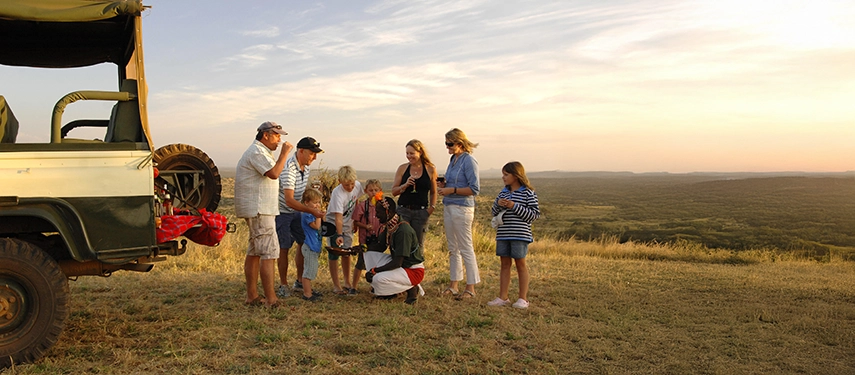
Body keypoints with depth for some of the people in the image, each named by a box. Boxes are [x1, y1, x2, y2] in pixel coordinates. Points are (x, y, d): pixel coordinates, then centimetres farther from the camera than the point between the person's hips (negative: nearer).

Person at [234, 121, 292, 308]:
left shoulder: (261, 152, 22)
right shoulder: (257, 152, -13)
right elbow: (274, 173, -25)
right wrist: (284, 153, -17)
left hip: (258, 210, 11)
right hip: (259, 210, -11)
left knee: (254, 252, 12)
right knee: (269, 253, -12)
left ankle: (252, 296, 18)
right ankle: (271, 300, -11)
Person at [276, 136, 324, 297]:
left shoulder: (305, 167, 1)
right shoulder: (288, 169, -28)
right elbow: (289, 200, -32)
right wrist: (311, 211, -34)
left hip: (296, 212, 8)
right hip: (282, 211, -8)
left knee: (304, 243, 8)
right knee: (284, 248, -4)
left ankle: (299, 281, 20)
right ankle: (283, 285, 9)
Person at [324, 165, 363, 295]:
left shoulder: (358, 186, -10)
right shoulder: (338, 193, -29)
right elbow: (338, 217, -35)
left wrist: (354, 220, 14)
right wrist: (339, 235, -43)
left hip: (347, 225, 6)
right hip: (334, 225, -6)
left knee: (347, 254, 12)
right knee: (334, 254, -5)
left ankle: (347, 283, 24)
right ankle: (336, 285, 3)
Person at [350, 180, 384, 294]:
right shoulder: (362, 205, -5)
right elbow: (356, 222, -2)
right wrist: (365, 226, -17)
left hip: (379, 239, 3)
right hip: (365, 239, -3)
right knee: (360, 263, 1)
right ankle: (353, 287, 12)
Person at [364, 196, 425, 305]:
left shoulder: (403, 230, -26)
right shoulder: (389, 227, 2)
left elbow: (397, 263, -28)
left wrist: (374, 270, -24)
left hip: (413, 271, -9)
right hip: (398, 264, 9)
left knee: (379, 279, -27)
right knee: (369, 254, -1)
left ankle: (411, 288, -5)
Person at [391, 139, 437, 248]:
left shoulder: (430, 169, 3)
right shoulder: (402, 168, 5)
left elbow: (433, 192, 12)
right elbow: (394, 191, 6)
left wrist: (432, 207, 0)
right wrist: (405, 185, -11)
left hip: (421, 212, 0)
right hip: (403, 210, 0)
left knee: (418, 244, 5)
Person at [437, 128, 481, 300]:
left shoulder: (469, 161, -12)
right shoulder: (453, 159, 12)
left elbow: (474, 189, -16)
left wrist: (452, 190, -19)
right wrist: (445, 185, 3)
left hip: (462, 208, -9)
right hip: (448, 207, 9)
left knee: (466, 248, -2)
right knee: (453, 248, 13)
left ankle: (470, 288, 6)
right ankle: (453, 285, 21)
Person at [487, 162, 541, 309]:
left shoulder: (528, 193, -6)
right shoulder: (503, 193, 11)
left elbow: (534, 214, -12)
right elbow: (494, 213, 15)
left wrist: (514, 206, -17)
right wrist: (498, 204, -8)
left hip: (520, 235, -5)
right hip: (503, 234, 6)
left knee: (520, 264, 3)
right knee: (505, 264, 9)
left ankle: (523, 298, 12)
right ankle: (503, 297, 15)